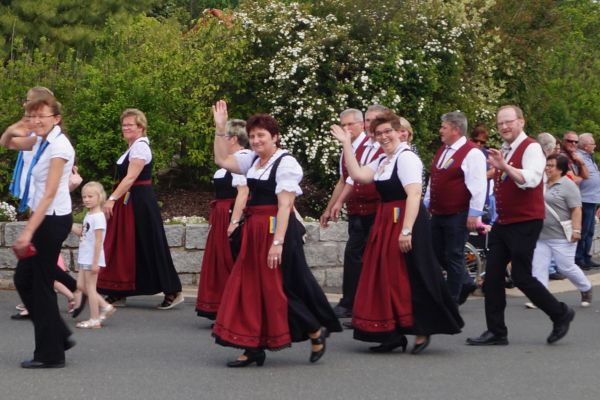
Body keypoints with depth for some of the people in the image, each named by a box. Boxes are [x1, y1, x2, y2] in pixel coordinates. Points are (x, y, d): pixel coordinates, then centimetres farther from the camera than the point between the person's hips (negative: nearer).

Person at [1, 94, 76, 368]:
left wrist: (28, 231, -24)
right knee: (23, 279, 14)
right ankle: (59, 336, 23)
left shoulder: (59, 146, -17)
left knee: (42, 284, -1)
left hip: (53, 220, -9)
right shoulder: (40, 141, 8)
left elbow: (49, 194, -22)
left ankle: (50, 354, 9)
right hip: (44, 219, 9)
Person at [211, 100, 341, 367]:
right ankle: (253, 348, 13)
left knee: (277, 287, -3)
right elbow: (222, 159, 16)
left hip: (277, 229, -8)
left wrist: (278, 242, -24)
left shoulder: (285, 163, -13)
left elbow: (285, 205, -19)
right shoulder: (253, 160, 10)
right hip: (254, 230, 8)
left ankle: (316, 331, 16)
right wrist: (220, 128, 7)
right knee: (250, 287, 7)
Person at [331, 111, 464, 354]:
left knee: (409, 279, -4)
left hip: (405, 221, -10)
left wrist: (406, 230, -28)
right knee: (385, 277, 10)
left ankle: (422, 332, 7)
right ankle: (394, 334, 16)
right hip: (386, 222, 10)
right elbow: (358, 174, 4)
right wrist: (347, 144, 5)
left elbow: (414, 195, -22)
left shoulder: (406, 158, -13)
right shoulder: (382, 160, 15)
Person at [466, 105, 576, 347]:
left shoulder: (531, 148, -12)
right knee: (492, 275, 3)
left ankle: (561, 315, 13)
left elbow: (530, 179, -29)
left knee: (521, 276, -7)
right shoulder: (504, 151, 14)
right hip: (503, 222, 8)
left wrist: (504, 166, -40)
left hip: (525, 223, -8)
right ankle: (496, 331, 9)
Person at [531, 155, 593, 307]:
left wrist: (576, 230, -22)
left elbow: (576, 209, -15)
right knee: (538, 266, -1)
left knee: (566, 267, -1)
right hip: (541, 236, 7)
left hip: (562, 237, -7)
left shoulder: (568, 186, -10)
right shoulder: (543, 184, 13)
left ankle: (586, 289, 22)